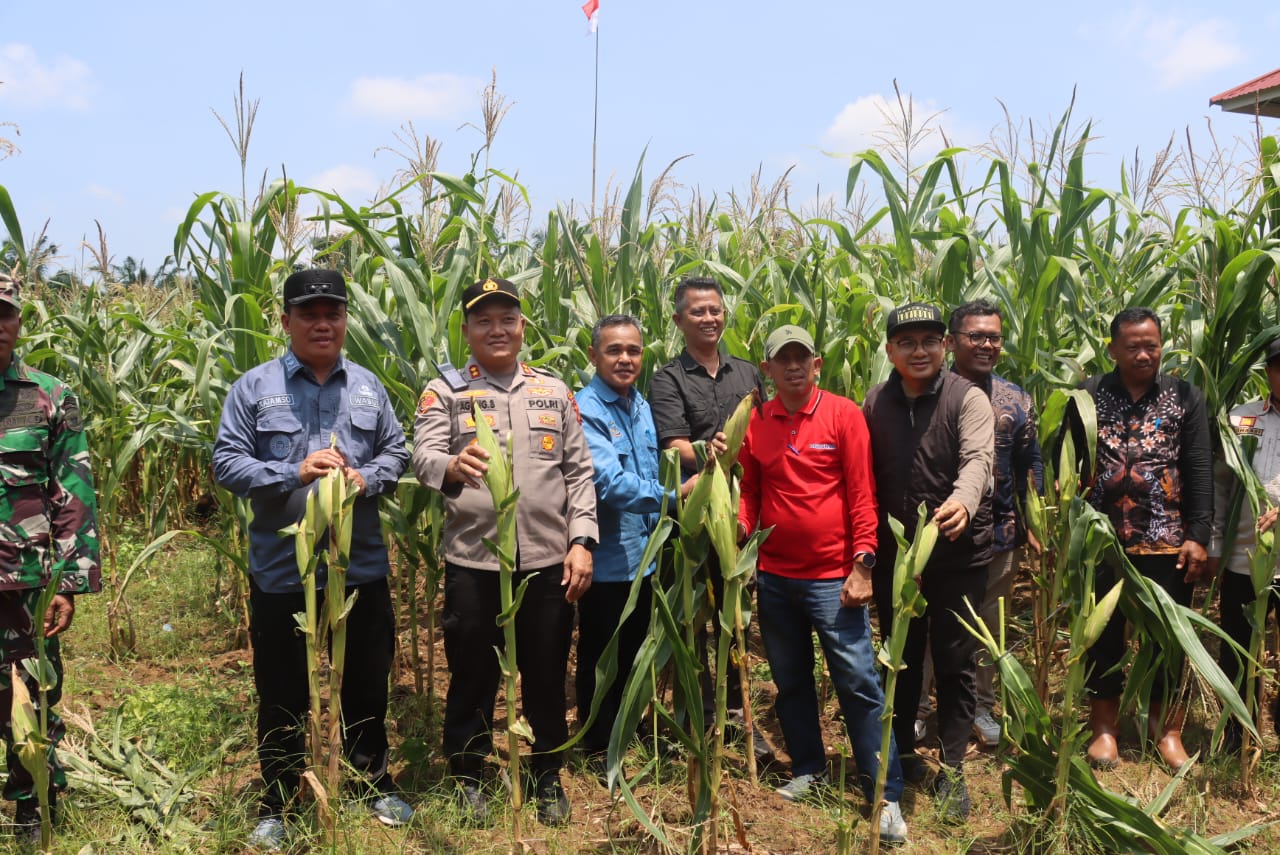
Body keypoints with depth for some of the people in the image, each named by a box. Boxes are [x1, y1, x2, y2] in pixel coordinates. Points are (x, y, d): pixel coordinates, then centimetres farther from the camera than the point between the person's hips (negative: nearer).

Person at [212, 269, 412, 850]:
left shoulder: (368, 387, 7)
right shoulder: (255, 387, -3)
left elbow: (396, 451, 10)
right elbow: (227, 462, -7)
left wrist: (366, 478, -11)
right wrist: (294, 473, -20)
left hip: (361, 567, 3)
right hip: (282, 572, -2)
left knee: (366, 683, 16)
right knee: (282, 694, 10)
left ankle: (374, 784, 35)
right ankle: (276, 804, 27)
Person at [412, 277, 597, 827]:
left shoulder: (554, 392, 10)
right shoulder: (445, 391, 3)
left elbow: (579, 473, 9)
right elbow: (423, 458, -12)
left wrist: (581, 540, -1)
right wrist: (451, 466, -35)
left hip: (548, 561, 2)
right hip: (473, 563, -2)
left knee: (547, 678, 13)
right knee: (473, 678, 10)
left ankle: (548, 777, 31)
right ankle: (468, 779, 30)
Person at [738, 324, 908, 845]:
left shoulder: (843, 414, -5)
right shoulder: (755, 423, 5)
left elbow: (861, 492, -7)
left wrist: (862, 564, -12)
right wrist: (742, 528, -7)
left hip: (832, 576, -4)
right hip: (774, 576, 4)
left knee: (859, 684, -3)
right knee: (790, 680, 15)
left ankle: (885, 796, 5)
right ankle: (808, 770, 32)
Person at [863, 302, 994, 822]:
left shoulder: (968, 399, -9)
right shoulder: (875, 404, 3)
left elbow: (978, 459, -26)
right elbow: (866, 478, 7)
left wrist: (962, 502, -46)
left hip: (958, 556, -3)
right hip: (894, 556, 4)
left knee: (955, 665, 7)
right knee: (901, 659, 18)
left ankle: (951, 770, 22)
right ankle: (901, 754, 36)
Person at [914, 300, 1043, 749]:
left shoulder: (1015, 400, 4)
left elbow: (1030, 464, 10)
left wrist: (1032, 524, 3)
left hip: (998, 535, 3)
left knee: (990, 627, 14)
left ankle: (981, 707, 31)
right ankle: (915, 708, 22)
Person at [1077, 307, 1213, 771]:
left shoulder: (1185, 397, 4)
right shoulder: (1089, 395, 2)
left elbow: (1201, 471, 0)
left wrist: (1198, 536, -6)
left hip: (1169, 541, 0)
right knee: (1104, 634, 9)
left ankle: (1167, 728, 23)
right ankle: (1104, 727, 23)